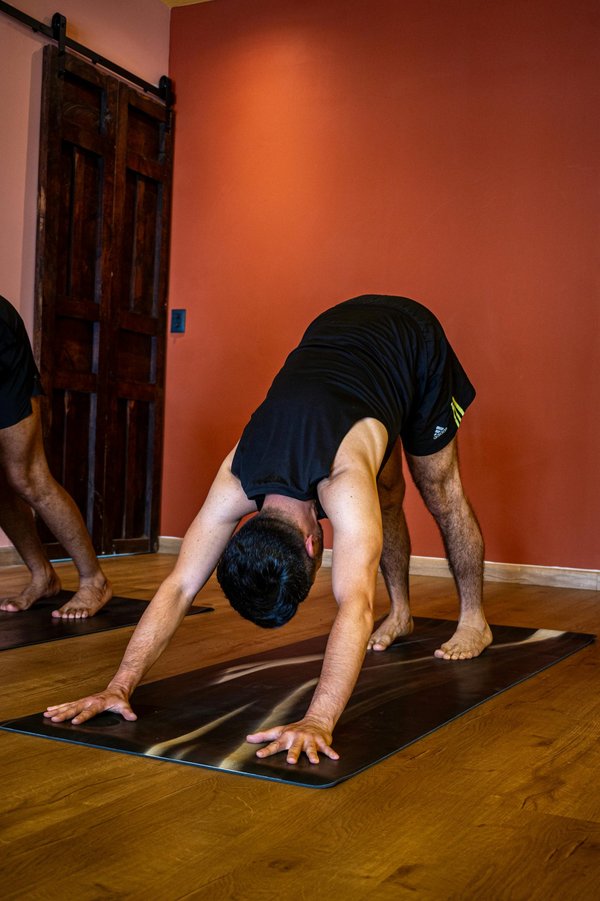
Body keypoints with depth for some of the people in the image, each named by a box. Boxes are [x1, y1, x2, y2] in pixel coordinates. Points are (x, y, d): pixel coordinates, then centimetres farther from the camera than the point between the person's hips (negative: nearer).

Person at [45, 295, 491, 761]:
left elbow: (355, 607, -56)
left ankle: (474, 621, 26)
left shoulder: (345, 485, -46)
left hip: (411, 338, -4)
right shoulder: (235, 483, -30)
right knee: (384, 498, 13)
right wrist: (119, 686, -36)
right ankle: (401, 613, 33)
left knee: (442, 495, 7)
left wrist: (318, 721, -65)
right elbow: (179, 586, -29)